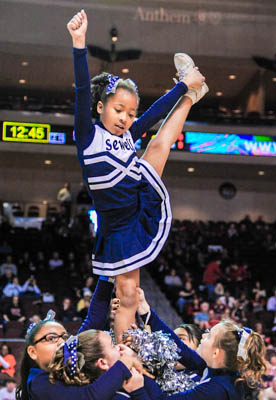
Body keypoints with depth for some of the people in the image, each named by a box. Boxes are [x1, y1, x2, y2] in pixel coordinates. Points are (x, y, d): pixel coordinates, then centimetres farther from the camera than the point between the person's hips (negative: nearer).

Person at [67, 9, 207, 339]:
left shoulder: (127, 136, 6)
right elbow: (82, 91, -24)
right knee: (127, 295, -3)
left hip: (144, 207, 6)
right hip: (118, 228, -6)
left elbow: (156, 111, 19)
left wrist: (184, 85, 25)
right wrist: (79, 43, -34)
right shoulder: (89, 136, -11)